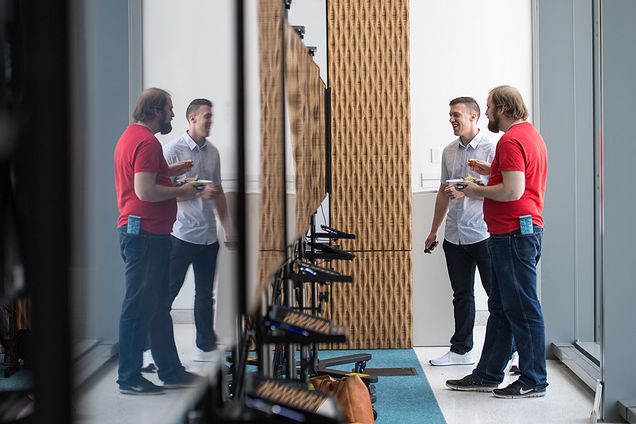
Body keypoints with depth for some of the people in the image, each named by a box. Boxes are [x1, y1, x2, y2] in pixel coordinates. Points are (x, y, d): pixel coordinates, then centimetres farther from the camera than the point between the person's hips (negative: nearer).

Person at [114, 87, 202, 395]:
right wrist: (181, 191, -11)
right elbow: (145, 191, -23)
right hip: (146, 234, -11)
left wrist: (169, 171, 17)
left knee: (158, 306, 15)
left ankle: (170, 371, 23)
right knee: (139, 307, -5)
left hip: (141, 232, 11)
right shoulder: (147, 142, -16)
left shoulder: (131, 135, 16)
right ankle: (129, 379, 1)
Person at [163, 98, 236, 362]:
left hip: (208, 236, 6)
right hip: (181, 234, -6)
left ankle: (206, 347, 21)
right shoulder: (173, 151, -9)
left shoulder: (213, 152, 10)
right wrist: (199, 192, -20)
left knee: (206, 293, 12)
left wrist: (228, 227, 15)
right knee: (168, 291, -1)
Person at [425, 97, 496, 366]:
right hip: (454, 236, 6)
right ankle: (461, 349, 18)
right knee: (462, 294, 12)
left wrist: (464, 191, -22)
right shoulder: (449, 151, 13)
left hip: (482, 234, -6)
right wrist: (433, 230, 22)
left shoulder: (490, 149, -8)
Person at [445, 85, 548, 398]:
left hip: (515, 233, -11)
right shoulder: (531, 134, 17)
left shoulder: (511, 140, -15)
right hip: (522, 230, 11)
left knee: (522, 309, -5)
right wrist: (491, 171, 17)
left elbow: (513, 191, -23)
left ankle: (533, 382, 1)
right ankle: (487, 375, 20)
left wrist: (478, 191, -9)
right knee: (500, 307, 14)